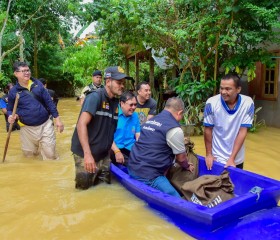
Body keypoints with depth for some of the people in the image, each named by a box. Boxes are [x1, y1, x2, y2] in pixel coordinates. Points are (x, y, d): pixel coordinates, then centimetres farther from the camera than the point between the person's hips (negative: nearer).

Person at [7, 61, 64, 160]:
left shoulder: (38, 84, 1)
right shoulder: (13, 91, -2)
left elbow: (49, 102, 2)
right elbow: (10, 110, 8)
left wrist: (57, 118, -2)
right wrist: (11, 116, -16)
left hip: (46, 125, 0)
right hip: (27, 129, 0)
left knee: (50, 155, 3)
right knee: (30, 155, 15)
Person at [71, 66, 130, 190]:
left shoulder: (116, 102, 7)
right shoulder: (95, 97, -15)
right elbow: (81, 124, -25)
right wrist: (88, 154, -32)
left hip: (104, 155, 7)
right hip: (86, 154, -7)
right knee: (84, 187, 3)